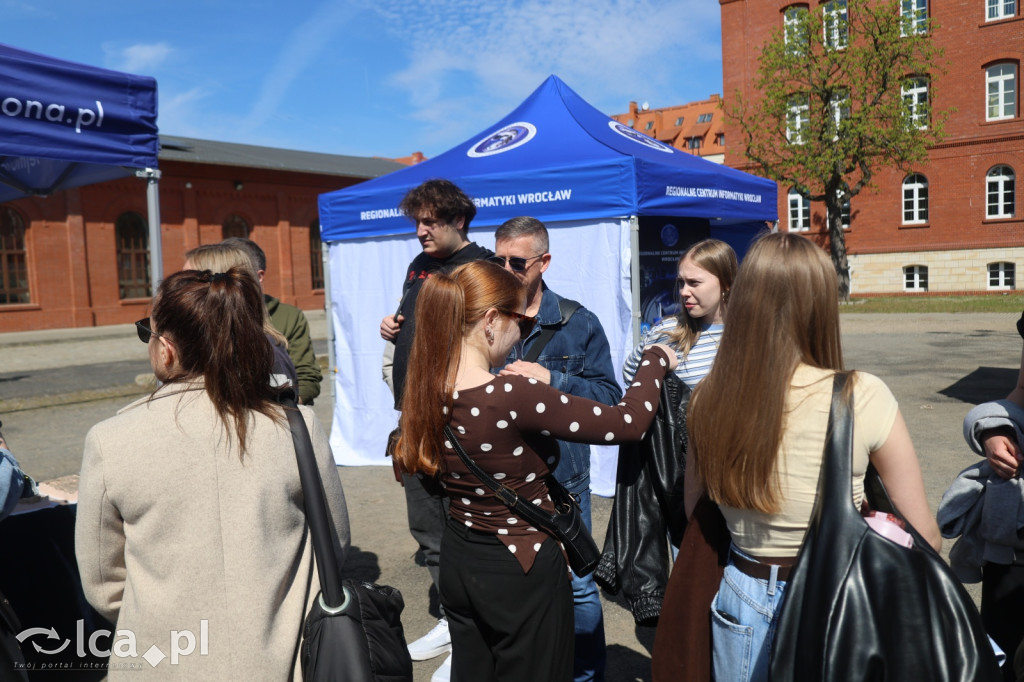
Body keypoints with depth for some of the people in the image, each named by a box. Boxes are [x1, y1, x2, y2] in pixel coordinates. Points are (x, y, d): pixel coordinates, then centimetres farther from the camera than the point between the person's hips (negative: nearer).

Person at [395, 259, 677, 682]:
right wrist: (656, 361, -6)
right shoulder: (511, 397, -29)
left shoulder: (426, 393, -8)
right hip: (522, 571, -7)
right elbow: (628, 423, -23)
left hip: (458, 563, 7)